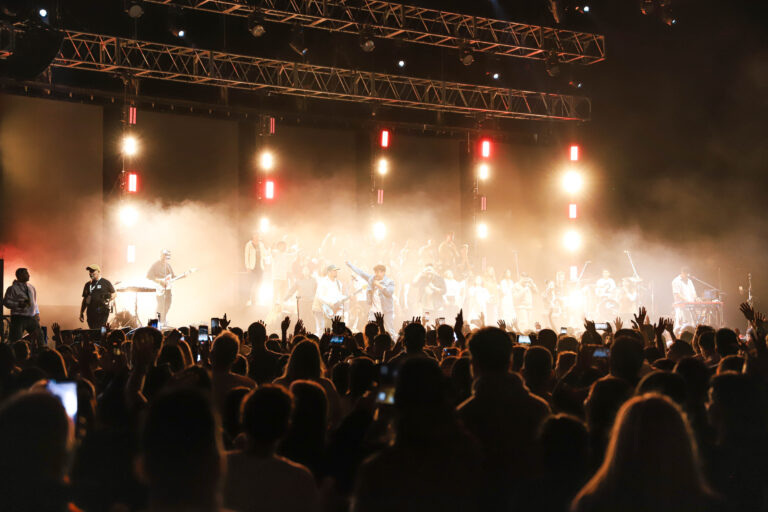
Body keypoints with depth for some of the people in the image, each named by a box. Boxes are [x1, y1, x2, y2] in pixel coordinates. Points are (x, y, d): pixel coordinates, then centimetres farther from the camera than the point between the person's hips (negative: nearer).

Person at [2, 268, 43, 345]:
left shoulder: (31, 288, 14)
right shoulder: (13, 288, -5)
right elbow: (5, 301, -8)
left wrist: (37, 313, 12)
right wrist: (18, 305, -20)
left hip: (31, 317, 6)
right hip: (19, 317, -6)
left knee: (39, 335, 6)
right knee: (15, 340, -9)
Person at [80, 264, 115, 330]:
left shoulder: (106, 283, 3)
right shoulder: (88, 285, 17)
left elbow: (114, 294, 10)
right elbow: (85, 299, 20)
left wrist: (109, 301, -8)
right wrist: (81, 313, 15)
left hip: (102, 311, -5)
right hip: (90, 311, 5)